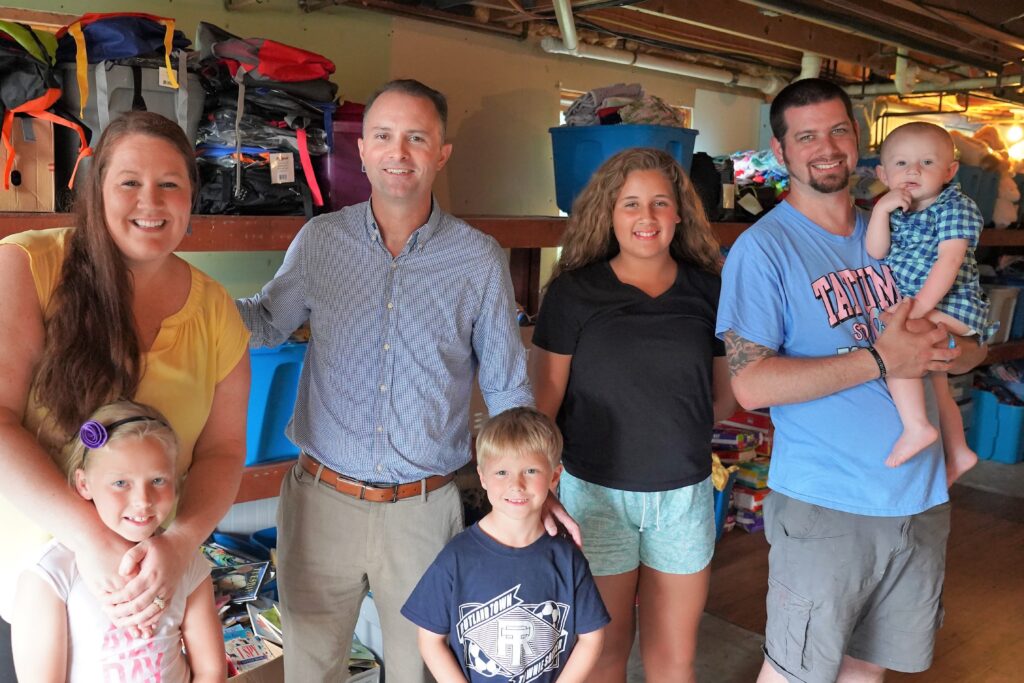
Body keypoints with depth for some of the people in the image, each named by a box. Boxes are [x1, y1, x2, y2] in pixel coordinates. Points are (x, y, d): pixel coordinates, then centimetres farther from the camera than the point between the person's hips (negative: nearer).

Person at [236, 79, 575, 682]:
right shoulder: (320, 240, -1)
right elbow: (266, 325, 13)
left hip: (425, 511, -1)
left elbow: (508, 389, 2)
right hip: (322, 499, 1)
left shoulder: (479, 260, -5)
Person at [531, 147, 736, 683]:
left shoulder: (708, 291, 2)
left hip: (685, 493, 2)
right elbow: (542, 400, -4)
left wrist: (678, 435, -1)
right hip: (597, 492, -2)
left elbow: (725, 395, 11)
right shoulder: (574, 292, -5)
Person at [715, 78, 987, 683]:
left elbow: (974, 345, 12)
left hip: (922, 498, 6)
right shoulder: (763, 248, -11)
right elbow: (751, 384, -21)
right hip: (826, 504, -5)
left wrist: (953, 349, -12)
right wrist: (880, 360, -21)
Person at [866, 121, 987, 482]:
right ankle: (958, 454, 34)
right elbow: (875, 252, -3)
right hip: (911, 303, 9)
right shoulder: (896, 210, 8)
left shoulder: (956, 207, -11)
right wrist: (881, 209, -15)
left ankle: (917, 426, -27)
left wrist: (919, 307, -30)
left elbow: (949, 260, -22)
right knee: (936, 384, 18)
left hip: (951, 304, -8)